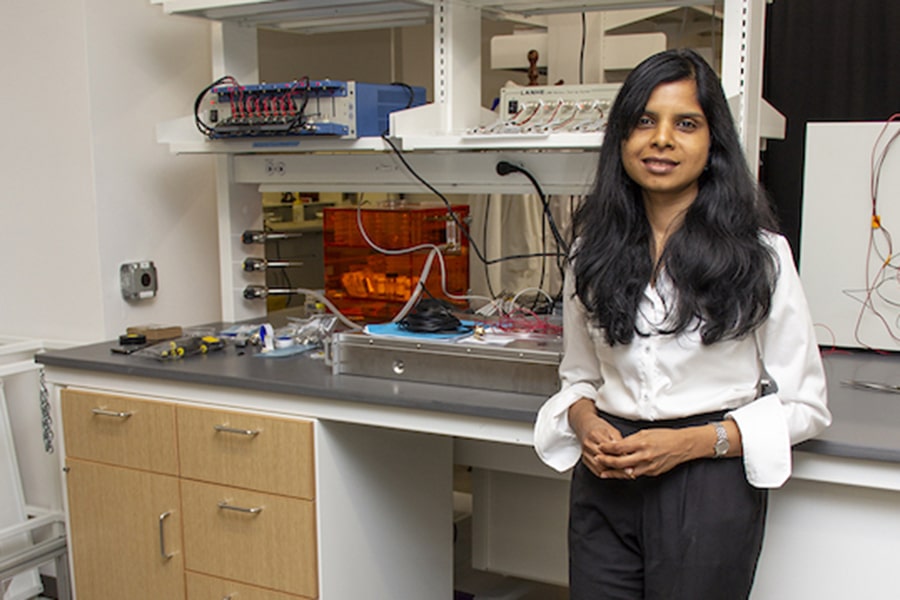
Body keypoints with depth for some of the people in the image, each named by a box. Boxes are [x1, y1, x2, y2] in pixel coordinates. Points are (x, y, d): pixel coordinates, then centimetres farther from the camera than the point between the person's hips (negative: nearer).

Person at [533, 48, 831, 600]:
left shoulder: (758, 253, -5)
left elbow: (805, 404, -2)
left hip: (710, 486, -3)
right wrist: (585, 421, -7)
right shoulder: (594, 249, 6)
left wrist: (693, 442, -14)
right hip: (605, 482, 3)